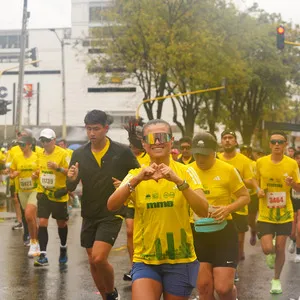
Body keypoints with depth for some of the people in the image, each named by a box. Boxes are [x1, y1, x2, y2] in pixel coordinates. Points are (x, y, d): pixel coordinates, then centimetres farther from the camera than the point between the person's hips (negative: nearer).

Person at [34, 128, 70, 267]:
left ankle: (63, 249, 37)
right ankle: (43, 256, -7)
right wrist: (37, 173, 7)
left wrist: (58, 167, -27)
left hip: (59, 195, -3)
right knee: (42, 223, -8)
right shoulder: (40, 154, 5)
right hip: (43, 193, 4)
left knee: (61, 223, 13)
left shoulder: (63, 154, -13)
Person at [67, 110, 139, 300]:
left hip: (112, 215, -4)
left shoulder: (123, 152, -10)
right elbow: (70, 188, 0)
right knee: (93, 262, 10)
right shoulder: (79, 154, -1)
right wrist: (71, 179, -22)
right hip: (89, 215, 5)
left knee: (99, 258, -16)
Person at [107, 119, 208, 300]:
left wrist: (178, 180, -27)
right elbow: (112, 206, -14)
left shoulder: (185, 172, -2)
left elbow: (203, 211, -15)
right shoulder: (135, 175, 1)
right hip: (145, 260, 0)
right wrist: (137, 179, -28)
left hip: (180, 260, 0)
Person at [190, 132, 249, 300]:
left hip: (223, 232, -2)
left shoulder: (228, 170, -9)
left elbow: (245, 196, -1)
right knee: (203, 286, 2)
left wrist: (228, 208, -18)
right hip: (197, 233, 3)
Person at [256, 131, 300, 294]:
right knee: (267, 249, -11)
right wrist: (259, 191, -9)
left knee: (280, 249, 7)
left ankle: (276, 279, 29)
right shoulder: (261, 162, -5)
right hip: (265, 214, 0)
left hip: (285, 214, 0)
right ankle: (272, 253, 28)